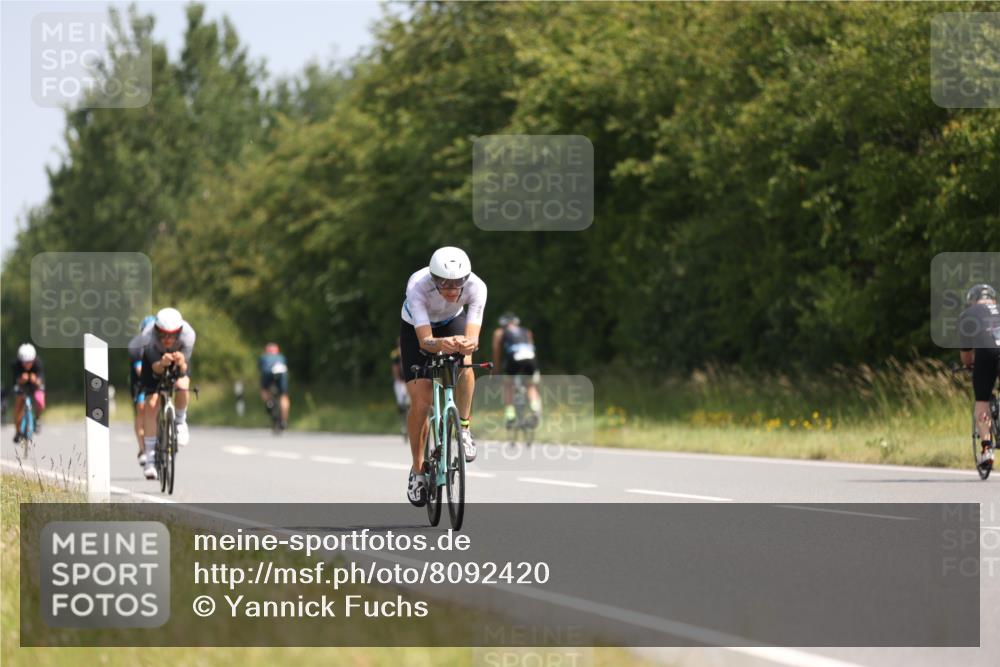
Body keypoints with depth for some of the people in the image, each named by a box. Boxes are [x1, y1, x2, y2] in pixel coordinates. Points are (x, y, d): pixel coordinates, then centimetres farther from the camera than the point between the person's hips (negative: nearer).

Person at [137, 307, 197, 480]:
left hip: (179, 362, 1)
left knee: (182, 386, -29)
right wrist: (162, 364, -61)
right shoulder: (148, 337, -39)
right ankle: (150, 457, -2)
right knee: (152, 405, -13)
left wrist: (181, 364, -59)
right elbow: (155, 368, -37)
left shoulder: (188, 335, -37)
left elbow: (184, 369, -35)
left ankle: (180, 421, 4)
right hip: (155, 360, -1)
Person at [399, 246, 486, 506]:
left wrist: (469, 344, -64)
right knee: (420, 402, -12)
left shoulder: (476, 287, -34)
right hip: (416, 329, -1)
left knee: (464, 359, -34)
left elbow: (472, 337, -41)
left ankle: (464, 428, -13)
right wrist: (440, 344, -67)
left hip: (453, 323, 1)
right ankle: (417, 469, 9)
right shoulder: (417, 286, -39)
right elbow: (424, 340, -45)